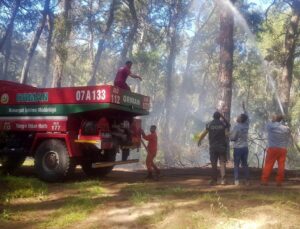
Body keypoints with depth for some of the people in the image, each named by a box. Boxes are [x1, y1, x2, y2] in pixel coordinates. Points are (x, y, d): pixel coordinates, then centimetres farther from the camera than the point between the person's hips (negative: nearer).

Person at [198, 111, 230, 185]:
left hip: (213, 147, 0)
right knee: (222, 163, 1)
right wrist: (222, 117, 18)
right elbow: (228, 125, 21)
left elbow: (204, 133, -1)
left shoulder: (209, 124, -2)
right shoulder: (223, 123, -1)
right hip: (222, 146, 0)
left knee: (214, 164, 7)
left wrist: (199, 141, 13)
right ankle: (223, 179, -10)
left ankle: (214, 180, 13)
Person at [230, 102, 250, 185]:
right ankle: (247, 180, 11)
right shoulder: (246, 125, 0)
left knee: (236, 165, 1)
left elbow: (232, 138, -14)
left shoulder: (236, 127, -15)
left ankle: (237, 180, -4)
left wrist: (230, 135, 9)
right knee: (245, 164, 11)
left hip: (238, 148, -5)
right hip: (245, 147, 5)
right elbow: (247, 117, 18)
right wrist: (244, 108, 26)